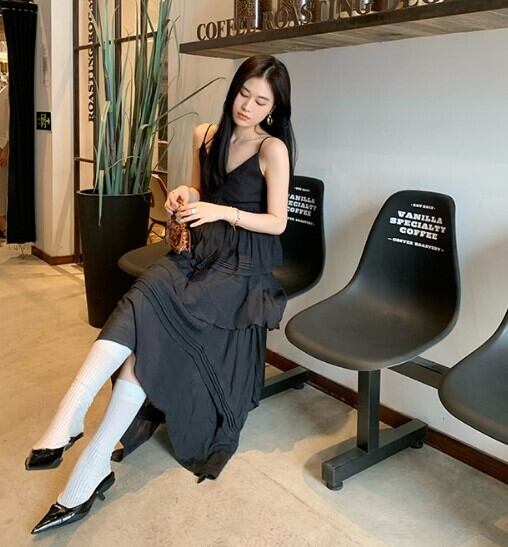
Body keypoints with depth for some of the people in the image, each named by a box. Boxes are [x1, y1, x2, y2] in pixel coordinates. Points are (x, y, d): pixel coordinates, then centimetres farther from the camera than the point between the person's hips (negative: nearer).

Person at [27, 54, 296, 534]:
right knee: (146, 333, -23)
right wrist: (185, 195, 0)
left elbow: (277, 223, -6)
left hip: (242, 265, -5)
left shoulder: (273, 148, -5)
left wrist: (223, 211, -18)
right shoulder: (205, 135, 11)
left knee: (148, 302, -28)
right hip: (200, 252, 5)